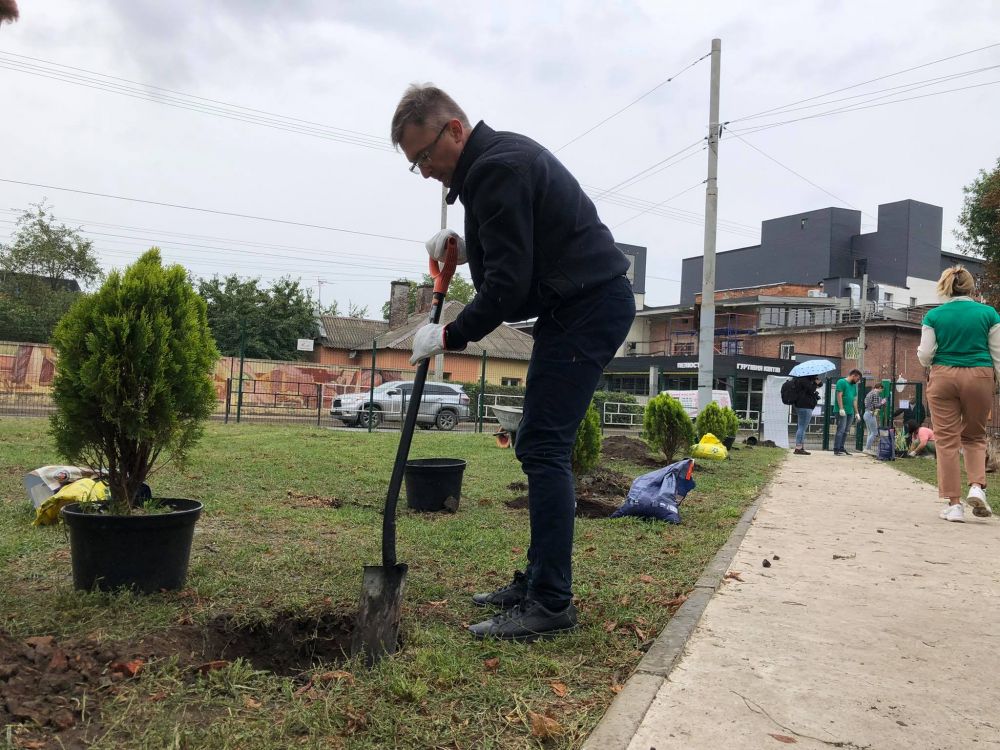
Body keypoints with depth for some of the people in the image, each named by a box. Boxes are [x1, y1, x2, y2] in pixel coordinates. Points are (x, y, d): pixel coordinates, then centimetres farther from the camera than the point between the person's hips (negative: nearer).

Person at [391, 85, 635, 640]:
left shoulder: (496, 169, -17)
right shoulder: (499, 154, 16)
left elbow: (508, 284, -22)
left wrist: (450, 336, -10)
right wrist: (463, 242, 9)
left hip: (588, 305, -11)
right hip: (588, 302, 11)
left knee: (544, 448, -12)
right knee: (540, 447, 10)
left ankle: (551, 603, -6)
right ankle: (540, 581, 18)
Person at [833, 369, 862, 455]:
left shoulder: (854, 385, 20)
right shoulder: (841, 382, -3)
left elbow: (855, 400, 21)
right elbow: (839, 396, -11)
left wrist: (857, 413, 16)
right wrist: (841, 409, -19)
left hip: (850, 412, 8)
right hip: (842, 412, -8)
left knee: (845, 432, 8)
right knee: (841, 430, -11)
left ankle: (841, 448, 13)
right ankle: (836, 450, -11)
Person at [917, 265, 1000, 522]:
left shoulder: (934, 316, -1)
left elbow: (925, 356, -2)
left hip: (943, 377, -1)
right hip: (979, 377, 1)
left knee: (947, 440, 3)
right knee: (975, 436, 19)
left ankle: (954, 504, 4)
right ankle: (977, 486, 0)